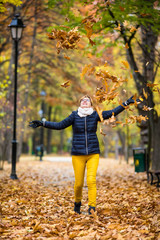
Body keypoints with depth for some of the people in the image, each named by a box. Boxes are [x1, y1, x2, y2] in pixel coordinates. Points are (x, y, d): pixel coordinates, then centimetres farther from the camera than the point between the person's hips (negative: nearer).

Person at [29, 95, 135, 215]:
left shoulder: (95, 115, 3)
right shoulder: (75, 115, 2)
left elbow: (112, 113, 1)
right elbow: (60, 125, 2)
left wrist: (126, 103, -3)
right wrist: (42, 123, -4)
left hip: (93, 153, 0)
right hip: (78, 154, 0)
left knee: (91, 180, -13)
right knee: (78, 183, 3)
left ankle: (92, 208, -8)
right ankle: (77, 203, 31)